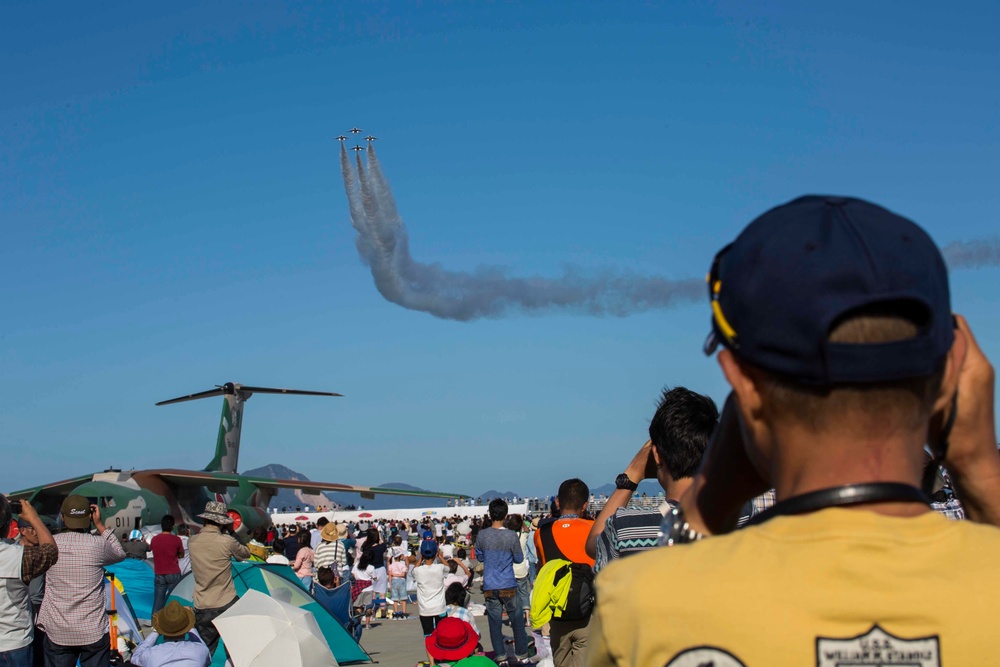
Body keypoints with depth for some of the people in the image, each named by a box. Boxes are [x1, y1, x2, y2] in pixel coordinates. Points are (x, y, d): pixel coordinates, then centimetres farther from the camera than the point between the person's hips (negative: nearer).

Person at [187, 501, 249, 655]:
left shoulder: (192, 542, -2)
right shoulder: (227, 541, -13)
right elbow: (246, 554, 6)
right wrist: (231, 534, 11)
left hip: (202, 608, 3)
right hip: (227, 605, -3)